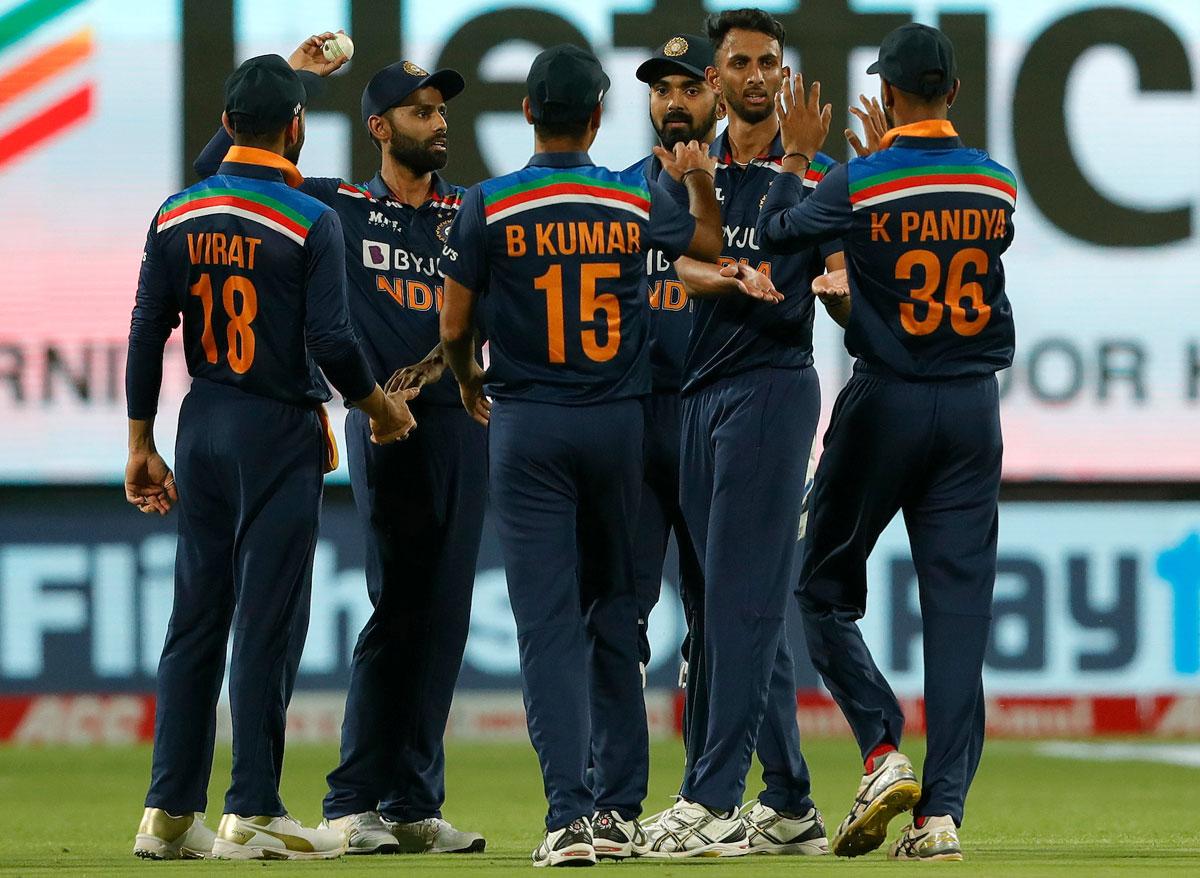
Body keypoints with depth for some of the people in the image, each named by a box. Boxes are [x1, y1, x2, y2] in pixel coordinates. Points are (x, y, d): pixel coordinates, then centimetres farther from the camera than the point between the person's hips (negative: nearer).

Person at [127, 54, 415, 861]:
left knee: (196, 615, 10)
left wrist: (142, 446, 10)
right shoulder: (310, 222, -11)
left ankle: (170, 811, 9)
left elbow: (147, 334, 4)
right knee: (269, 620, -3)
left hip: (201, 431, 5)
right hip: (279, 432, -5)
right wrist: (380, 406, 2)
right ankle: (252, 814, -3)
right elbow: (331, 339, -16)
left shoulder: (177, 217, 5)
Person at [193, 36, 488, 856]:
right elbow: (215, 173, 2)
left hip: (462, 418, 4)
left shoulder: (471, 213, 13)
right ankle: (354, 805, -7)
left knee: (444, 617, 3)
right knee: (397, 607, -10)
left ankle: (415, 805, 7)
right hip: (385, 421, -4)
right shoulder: (337, 207, 5)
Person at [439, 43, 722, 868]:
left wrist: (468, 382, 20)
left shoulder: (489, 205, -7)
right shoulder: (638, 198, 0)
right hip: (618, 424, 2)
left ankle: (570, 813, -13)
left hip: (527, 428, -2)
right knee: (614, 615, 13)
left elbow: (454, 325, -1)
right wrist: (699, 179, 39)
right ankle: (620, 810, 13)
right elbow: (710, 244, 20)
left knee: (549, 621, -3)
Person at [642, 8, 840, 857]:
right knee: (752, 604, 8)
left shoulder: (813, 168, 0)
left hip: (774, 385, -6)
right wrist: (738, 280, -23)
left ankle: (713, 800, -17)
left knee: (742, 596, -12)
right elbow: (686, 269, -3)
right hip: (704, 391, 6)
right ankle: (791, 804, 13)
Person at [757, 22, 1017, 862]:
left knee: (826, 588, 12)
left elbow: (775, 229, 4)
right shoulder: (996, 185, 0)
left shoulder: (857, 185, -12)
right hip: (973, 412, 3)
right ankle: (942, 812, -5)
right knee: (959, 609, 1)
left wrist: (800, 155, 18)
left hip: (884, 406, -3)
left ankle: (884, 754, -6)